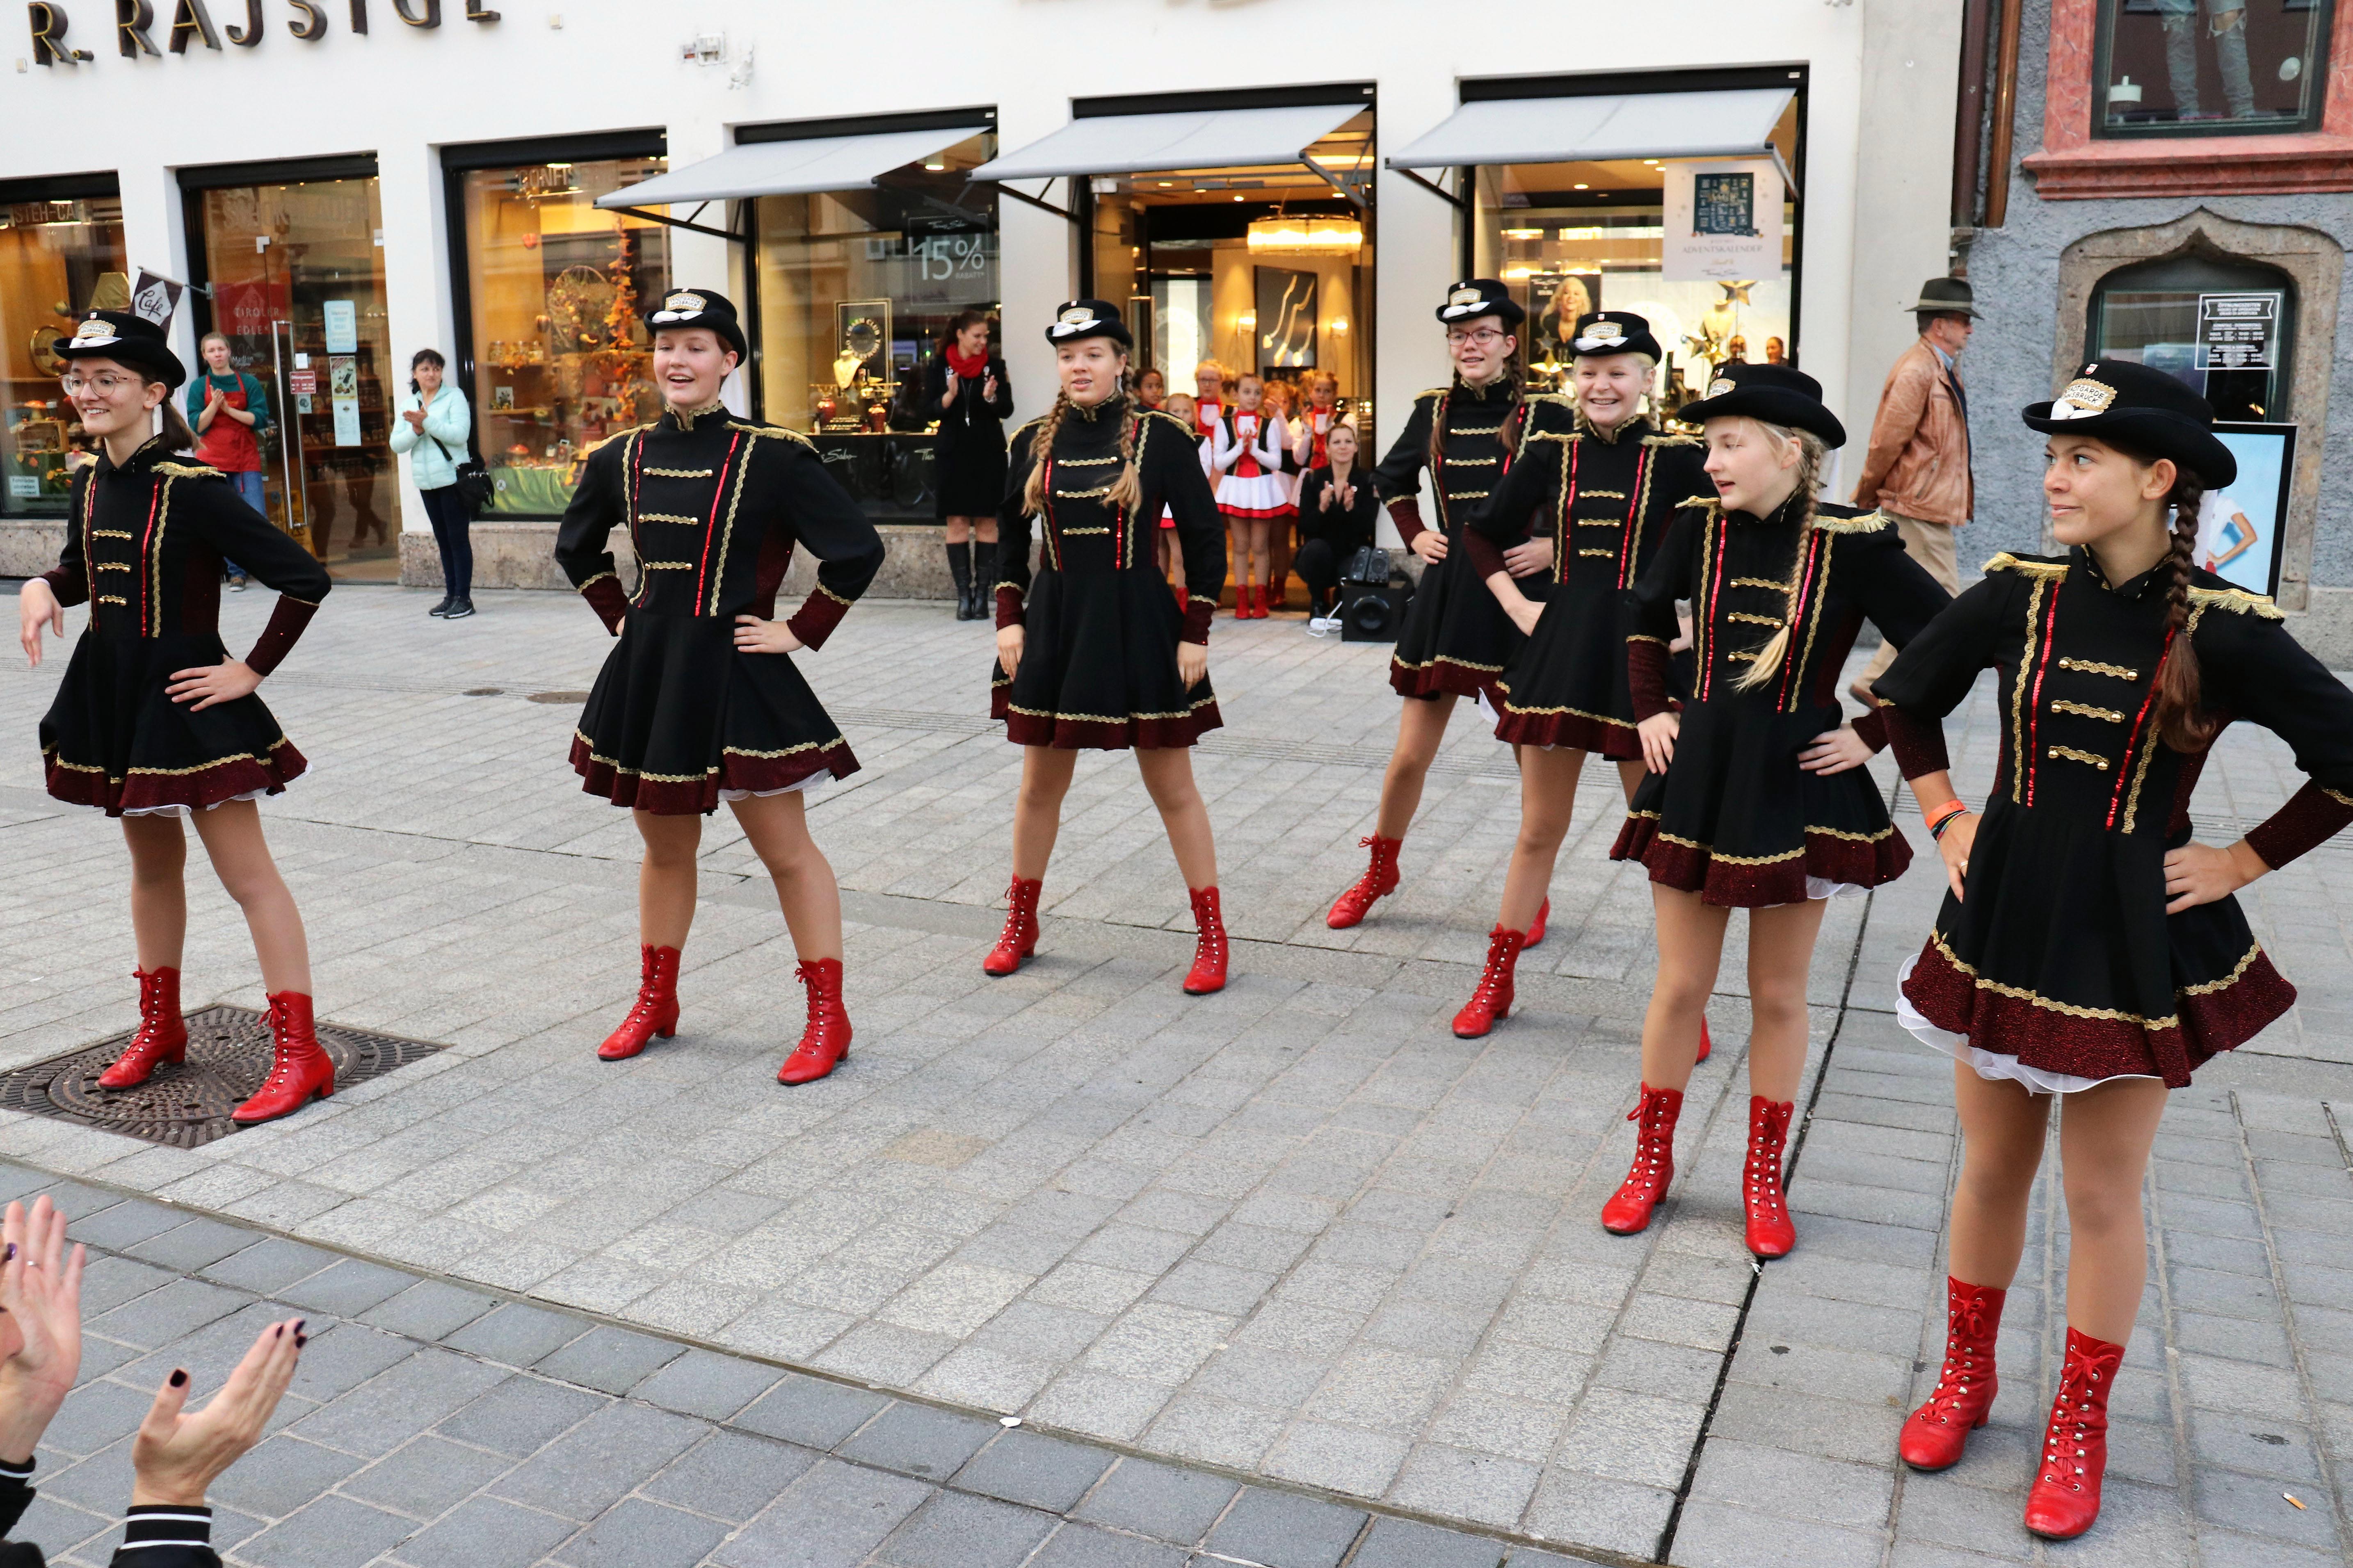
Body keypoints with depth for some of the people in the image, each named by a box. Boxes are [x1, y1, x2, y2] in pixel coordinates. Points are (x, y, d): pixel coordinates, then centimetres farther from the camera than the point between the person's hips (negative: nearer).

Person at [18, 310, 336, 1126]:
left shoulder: (193, 490, -18)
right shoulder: (89, 484, 5)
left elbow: (305, 579, -21)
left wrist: (251, 670, -17)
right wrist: (44, 587, 1)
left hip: (186, 698, -8)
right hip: (112, 695, 8)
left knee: (247, 873, -6)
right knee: (152, 863, 20)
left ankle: (300, 1054, -2)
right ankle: (160, 1028, 35)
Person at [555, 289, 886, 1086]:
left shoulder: (771, 456, -11)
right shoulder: (623, 458, 5)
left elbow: (859, 550, -12)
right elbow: (576, 548, 23)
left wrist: (801, 631, -10)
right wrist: (623, 618, 14)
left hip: (737, 676, -5)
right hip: (648, 675, 5)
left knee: (786, 849, 2)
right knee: (665, 848, 17)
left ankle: (828, 1018, 11)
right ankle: (656, 1003, 33)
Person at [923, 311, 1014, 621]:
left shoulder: (994, 365, 2)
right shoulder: (938, 367, 2)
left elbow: (1007, 410, 2)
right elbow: (930, 409, 0)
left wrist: (991, 398, -19)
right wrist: (950, 395, -19)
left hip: (988, 454, 0)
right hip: (952, 453, 0)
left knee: (986, 523, 0)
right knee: (956, 523, -1)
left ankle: (982, 594, 4)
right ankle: (964, 594, 3)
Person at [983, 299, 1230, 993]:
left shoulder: (1160, 436, -7)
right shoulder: (1035, 441, 3)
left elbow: (1205, 539, -3)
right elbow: (1010, 536, 14)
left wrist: (1195, 635, -7)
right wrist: (1008, 619, 4)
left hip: (1138, 623, -3)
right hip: (1054, 622, 3)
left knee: (1173, 787, 4)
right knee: (1040, 785, 13)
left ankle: (1212, 936, 15)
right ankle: (1020, 925, 29)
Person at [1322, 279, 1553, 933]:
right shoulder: (1434, 410, 6)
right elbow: (1391, 478, 23)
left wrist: (1553, 544, -14)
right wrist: (1415, 535, 11)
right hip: (1445, 593, 3)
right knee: (1410, 757, 10)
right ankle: (1379, 873, 31)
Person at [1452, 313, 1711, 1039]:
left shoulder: (1676, 458, -5)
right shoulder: (1550, 451, 4)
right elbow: (1482, 533, 15)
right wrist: (1518, 606, 6)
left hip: (1642, 655, -2)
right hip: (1559, 650, 3)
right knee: (1538, 830, 13)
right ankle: (1496, 981, 26)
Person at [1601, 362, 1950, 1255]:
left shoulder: (1853, 546, -11)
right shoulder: (1698, 531, -1)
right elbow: (1646, 621, 17)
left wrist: (1875, 734, -7)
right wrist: (1648, 713, 9)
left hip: (1797, 787, -2)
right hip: (1698, 776, 2)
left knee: (1778, 996, 11)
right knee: (1680, 986, 9)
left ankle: (1764, 1178, 27)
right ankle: (1651, 1162, 26)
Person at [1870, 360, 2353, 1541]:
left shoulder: (2221, 628, -14)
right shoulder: (2018, 594, -5)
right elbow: (1906, 693, 10)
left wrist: (2242, 862, -8)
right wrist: (1946, 817, 6)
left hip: (2132, 941, -2)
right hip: (2004, 918, 3)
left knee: (2102, 1197, 9)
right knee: (1992, 1170, 15)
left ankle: (2079, 1428, 29)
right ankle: (1965, 1376, 36)